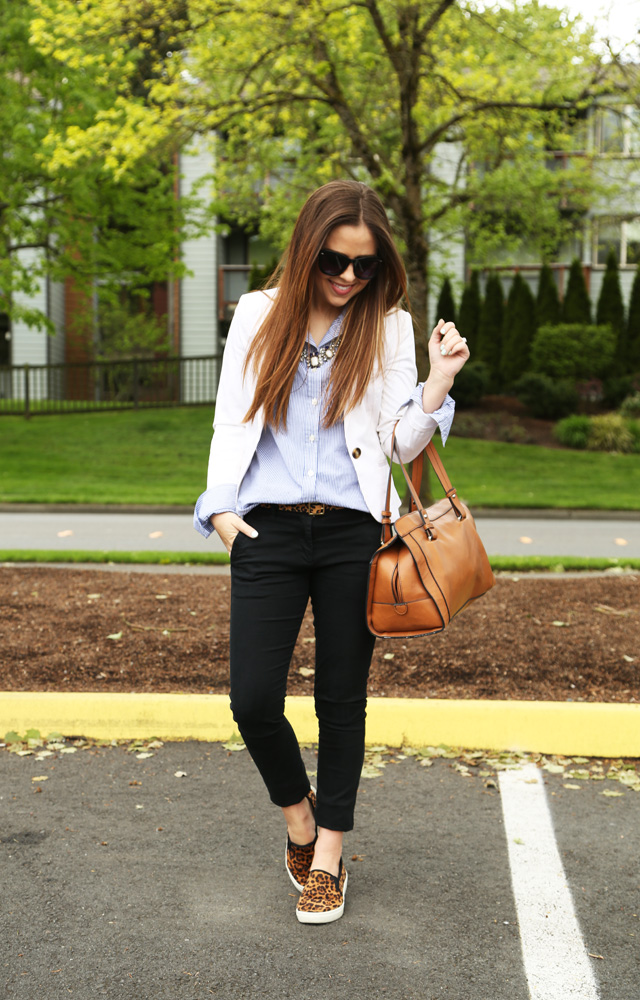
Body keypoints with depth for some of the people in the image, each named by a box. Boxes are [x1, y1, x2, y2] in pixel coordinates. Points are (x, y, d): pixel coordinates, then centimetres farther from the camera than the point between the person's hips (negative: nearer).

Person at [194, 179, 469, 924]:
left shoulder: (388, 325, 6)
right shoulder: (258, 314, 8)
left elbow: (404, 443, 1)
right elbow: (231, 421, 10)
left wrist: (439, 381, -14)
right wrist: (221, 504, -2)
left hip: (351, 530, 0)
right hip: (268, 529, 1)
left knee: (341, 698, 7)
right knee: (252, 700, -5)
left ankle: (328, 856, 23)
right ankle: (298, 810, 27)